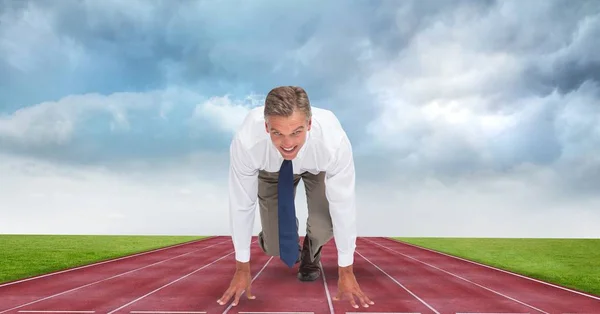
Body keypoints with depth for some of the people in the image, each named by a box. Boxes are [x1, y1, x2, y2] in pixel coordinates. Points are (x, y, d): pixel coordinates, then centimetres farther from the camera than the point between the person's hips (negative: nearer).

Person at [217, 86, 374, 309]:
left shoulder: (334, 142, -42)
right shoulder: (246, 141, -40)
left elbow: (343, 206, -30)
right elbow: (241, 204, -27)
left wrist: (346, 272, -20)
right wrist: (242, 269, -15)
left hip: (317, 166, 0)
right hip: (272, 168, 1)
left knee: (325, 226, -25)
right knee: (273, 247, -8)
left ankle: (310, 252, 13)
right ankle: (293, 248, 31)